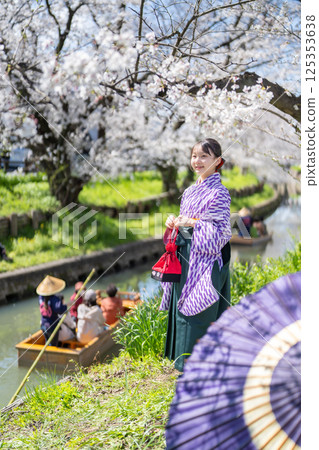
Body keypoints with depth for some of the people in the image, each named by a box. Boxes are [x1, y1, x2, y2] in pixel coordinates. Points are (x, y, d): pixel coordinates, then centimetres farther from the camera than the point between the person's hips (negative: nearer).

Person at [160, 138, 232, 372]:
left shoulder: (219, 193, -9)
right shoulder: (190, 191, 13)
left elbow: (222, 231, -14)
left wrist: (192, 223, -19)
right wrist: (174, 222, 0)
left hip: (206, 259, -8)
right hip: (185, 257, 8)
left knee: (198, 314, -4)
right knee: (181, 307, 12)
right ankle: (183, 360, 26)